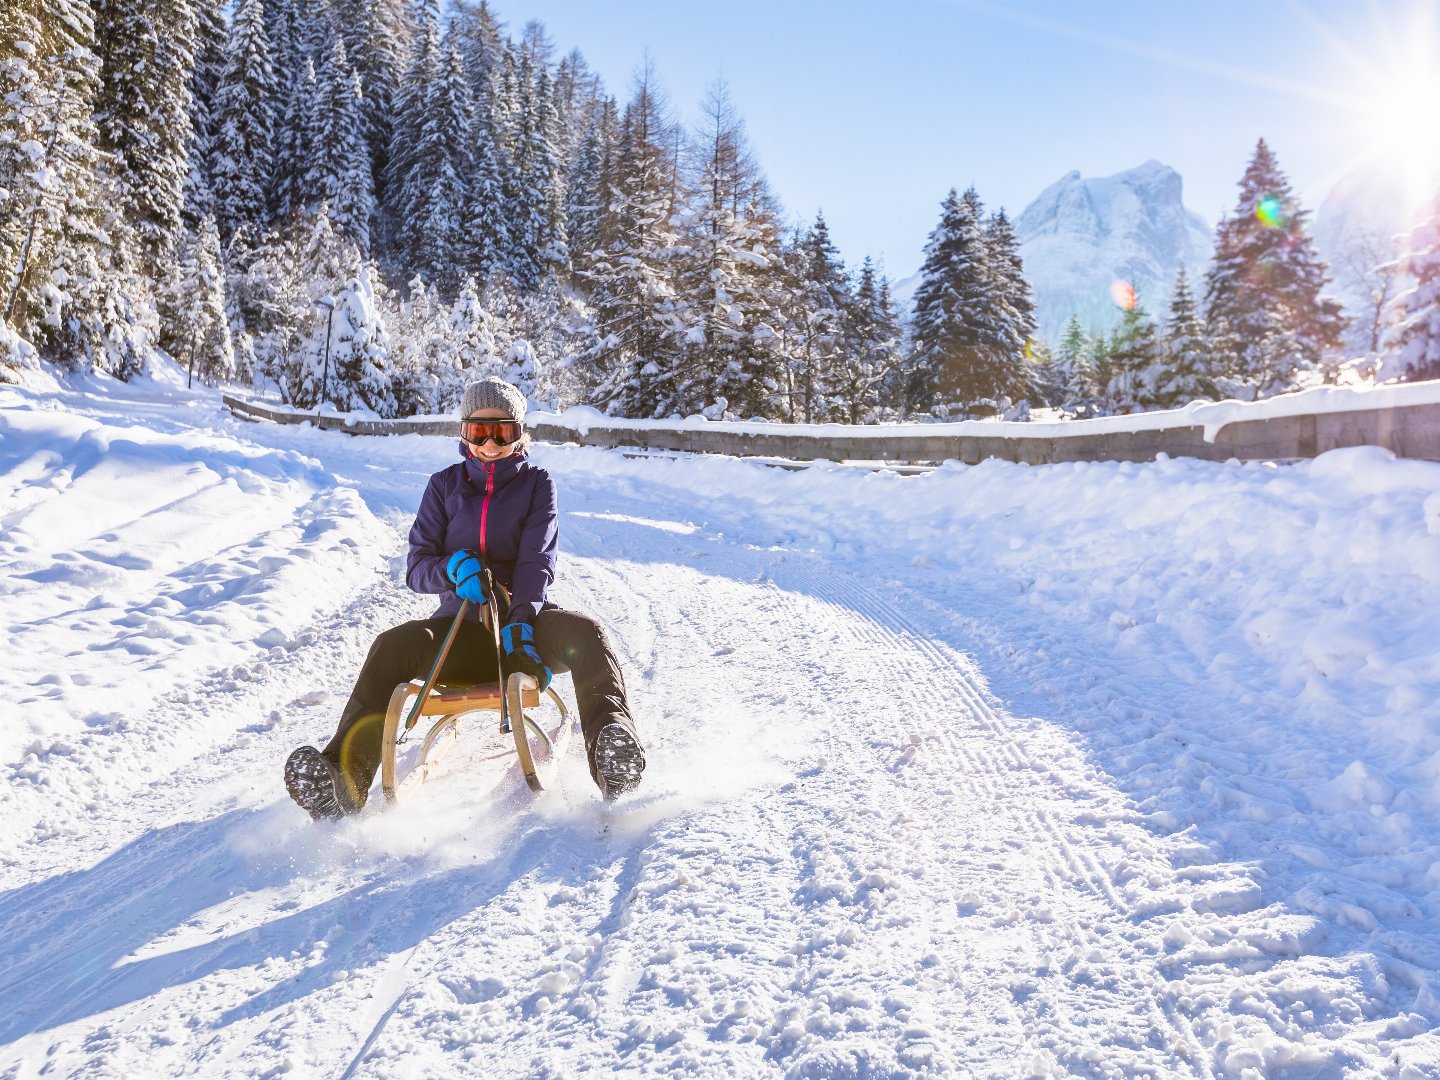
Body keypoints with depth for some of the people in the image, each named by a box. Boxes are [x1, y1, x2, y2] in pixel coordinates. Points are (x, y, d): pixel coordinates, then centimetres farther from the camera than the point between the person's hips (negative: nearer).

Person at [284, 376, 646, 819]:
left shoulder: (537, 483, 7)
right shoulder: (445, 485, 12)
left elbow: (538, 561, -7)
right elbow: (417, 566, 6)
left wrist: (521, 623, -25)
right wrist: (452, 568, -19)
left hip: (521, 623, -1)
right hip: (460, 627, 1)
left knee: (585, 633, -33)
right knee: (393, 646, -29)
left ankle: (612, 752, -52)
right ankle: (344, 775, -39)